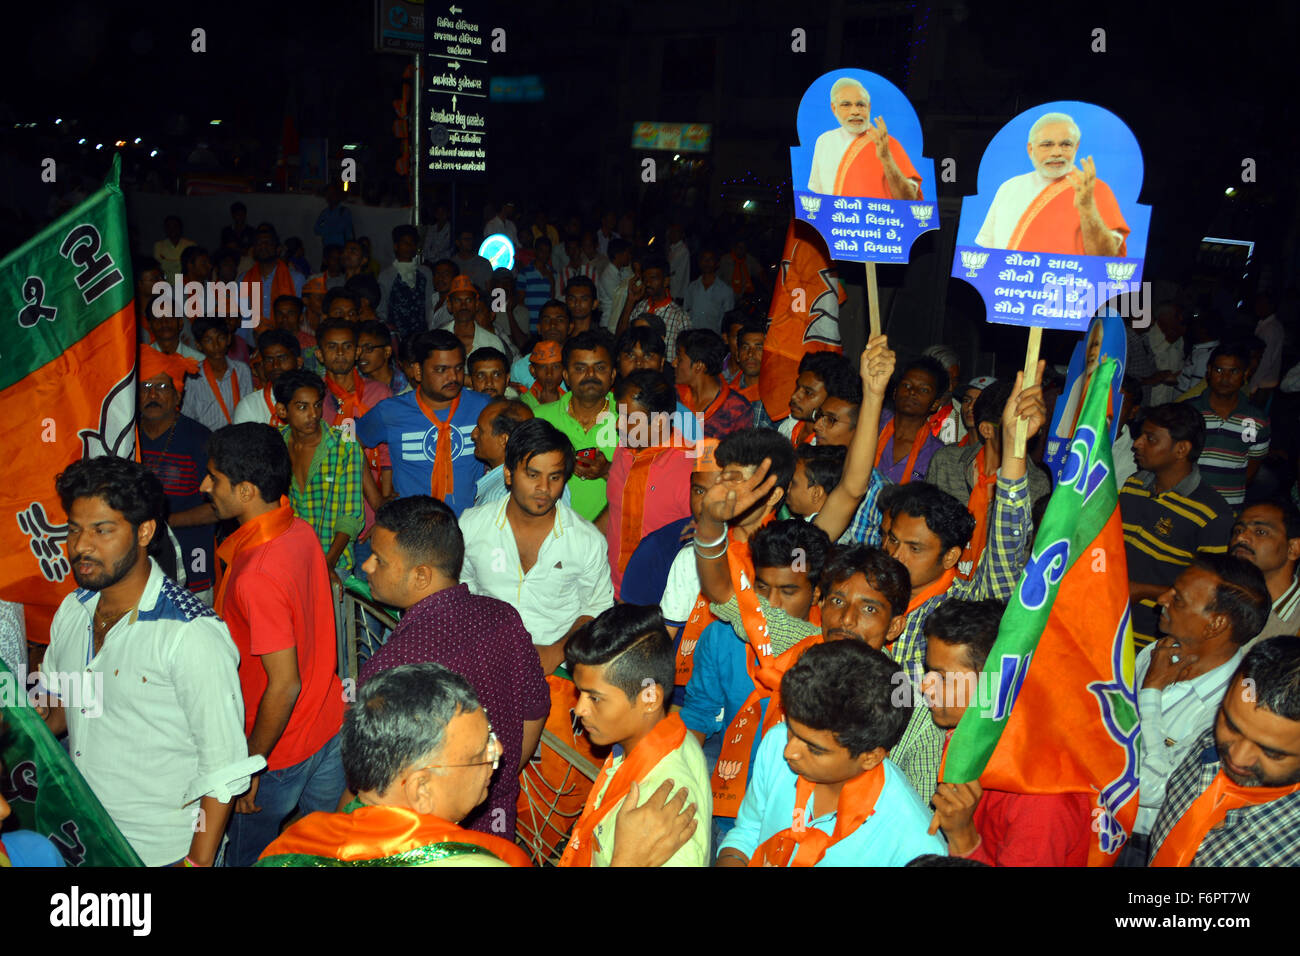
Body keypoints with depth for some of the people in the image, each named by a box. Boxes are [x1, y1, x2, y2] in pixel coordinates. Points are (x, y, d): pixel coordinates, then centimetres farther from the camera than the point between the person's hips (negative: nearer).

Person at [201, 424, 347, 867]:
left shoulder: (256, 576, -31)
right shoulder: (301, 531, -6)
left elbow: (285, 684, -27)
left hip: (281, 750, -7)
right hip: (331, 727, 7)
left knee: (247, 855, 18)